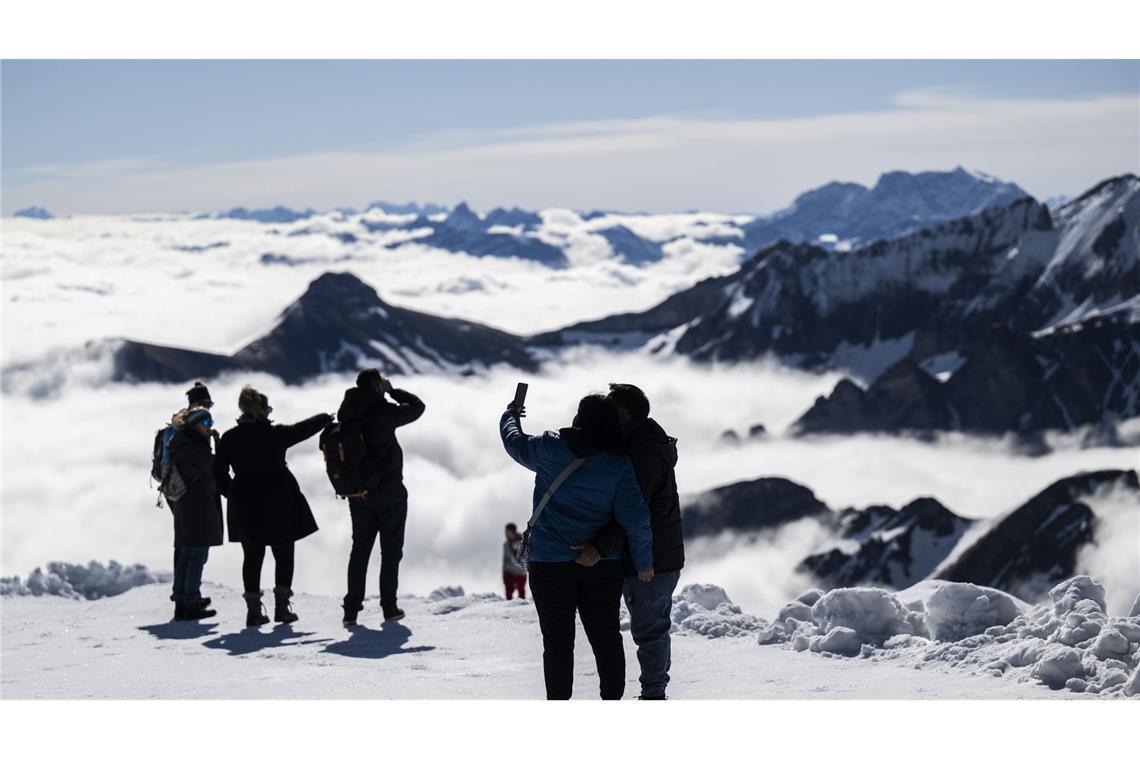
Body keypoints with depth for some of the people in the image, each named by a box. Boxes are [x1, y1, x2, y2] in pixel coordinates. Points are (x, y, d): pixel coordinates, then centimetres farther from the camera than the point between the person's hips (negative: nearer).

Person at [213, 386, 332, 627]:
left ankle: (254, 609, 6)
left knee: (252, 557, 10)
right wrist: (326, 418, 27)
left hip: (246, 507, 3)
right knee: (283, 555, 9)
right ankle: (282, 606, 4)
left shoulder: (229, 438, -2)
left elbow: (218, 473, 2)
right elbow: (305, 428, 8)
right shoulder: (276, 434, -9)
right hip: (279, 504, -3)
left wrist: (232, 494, 15)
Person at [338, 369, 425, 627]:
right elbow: (417, 406, -5)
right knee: (391, 550, 5)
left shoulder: (346, 414, 0)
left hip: (358, 496, 5)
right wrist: (392, 390, 4)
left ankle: (351, 609, 4)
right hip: (389, 493, -5)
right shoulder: (383, 412, -16)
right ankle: (389, 607, 4)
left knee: (359, 550, 10)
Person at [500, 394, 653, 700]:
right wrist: (644, 562, 1)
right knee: (606, 636, 11)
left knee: (558, 639, 7)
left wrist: (511, 415, 33)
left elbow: (516, 444, 12)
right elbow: (635, 518, -11)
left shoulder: (550, 448, -8)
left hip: (549, 563, -1)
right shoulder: (619, 464, -8)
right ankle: (612, 700, 14)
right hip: (603, 566, 1)